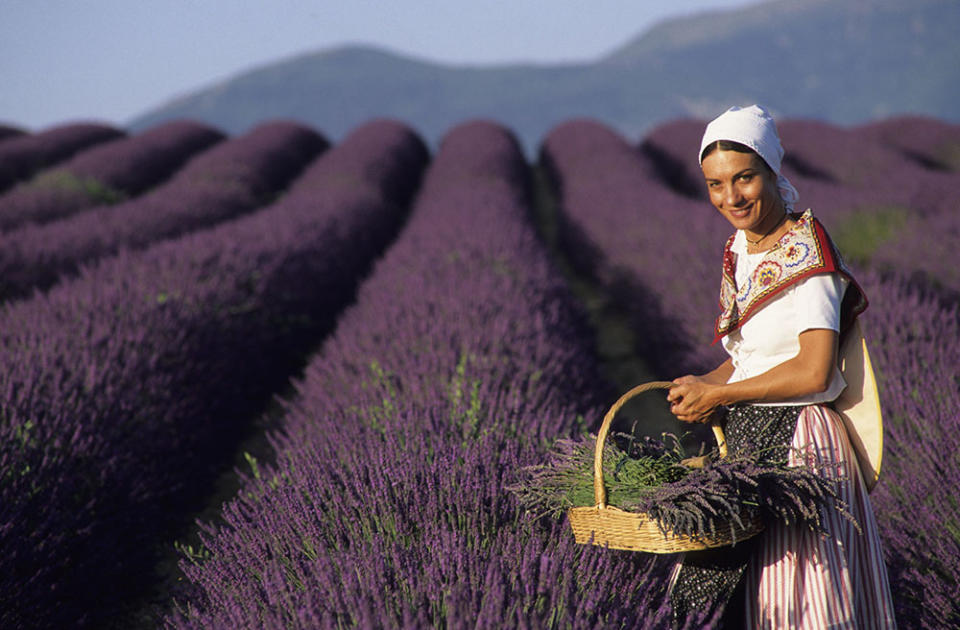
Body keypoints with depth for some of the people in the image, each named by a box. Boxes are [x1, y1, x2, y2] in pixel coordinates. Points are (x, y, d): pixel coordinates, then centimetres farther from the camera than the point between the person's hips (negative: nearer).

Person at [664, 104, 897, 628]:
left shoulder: (805, 254, -15)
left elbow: (813, 372, -23)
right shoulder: (741, 250, 10)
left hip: (798, 440, -8)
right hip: (745, 437, 8)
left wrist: (717, 393, -14)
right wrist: (700, 388, 0)